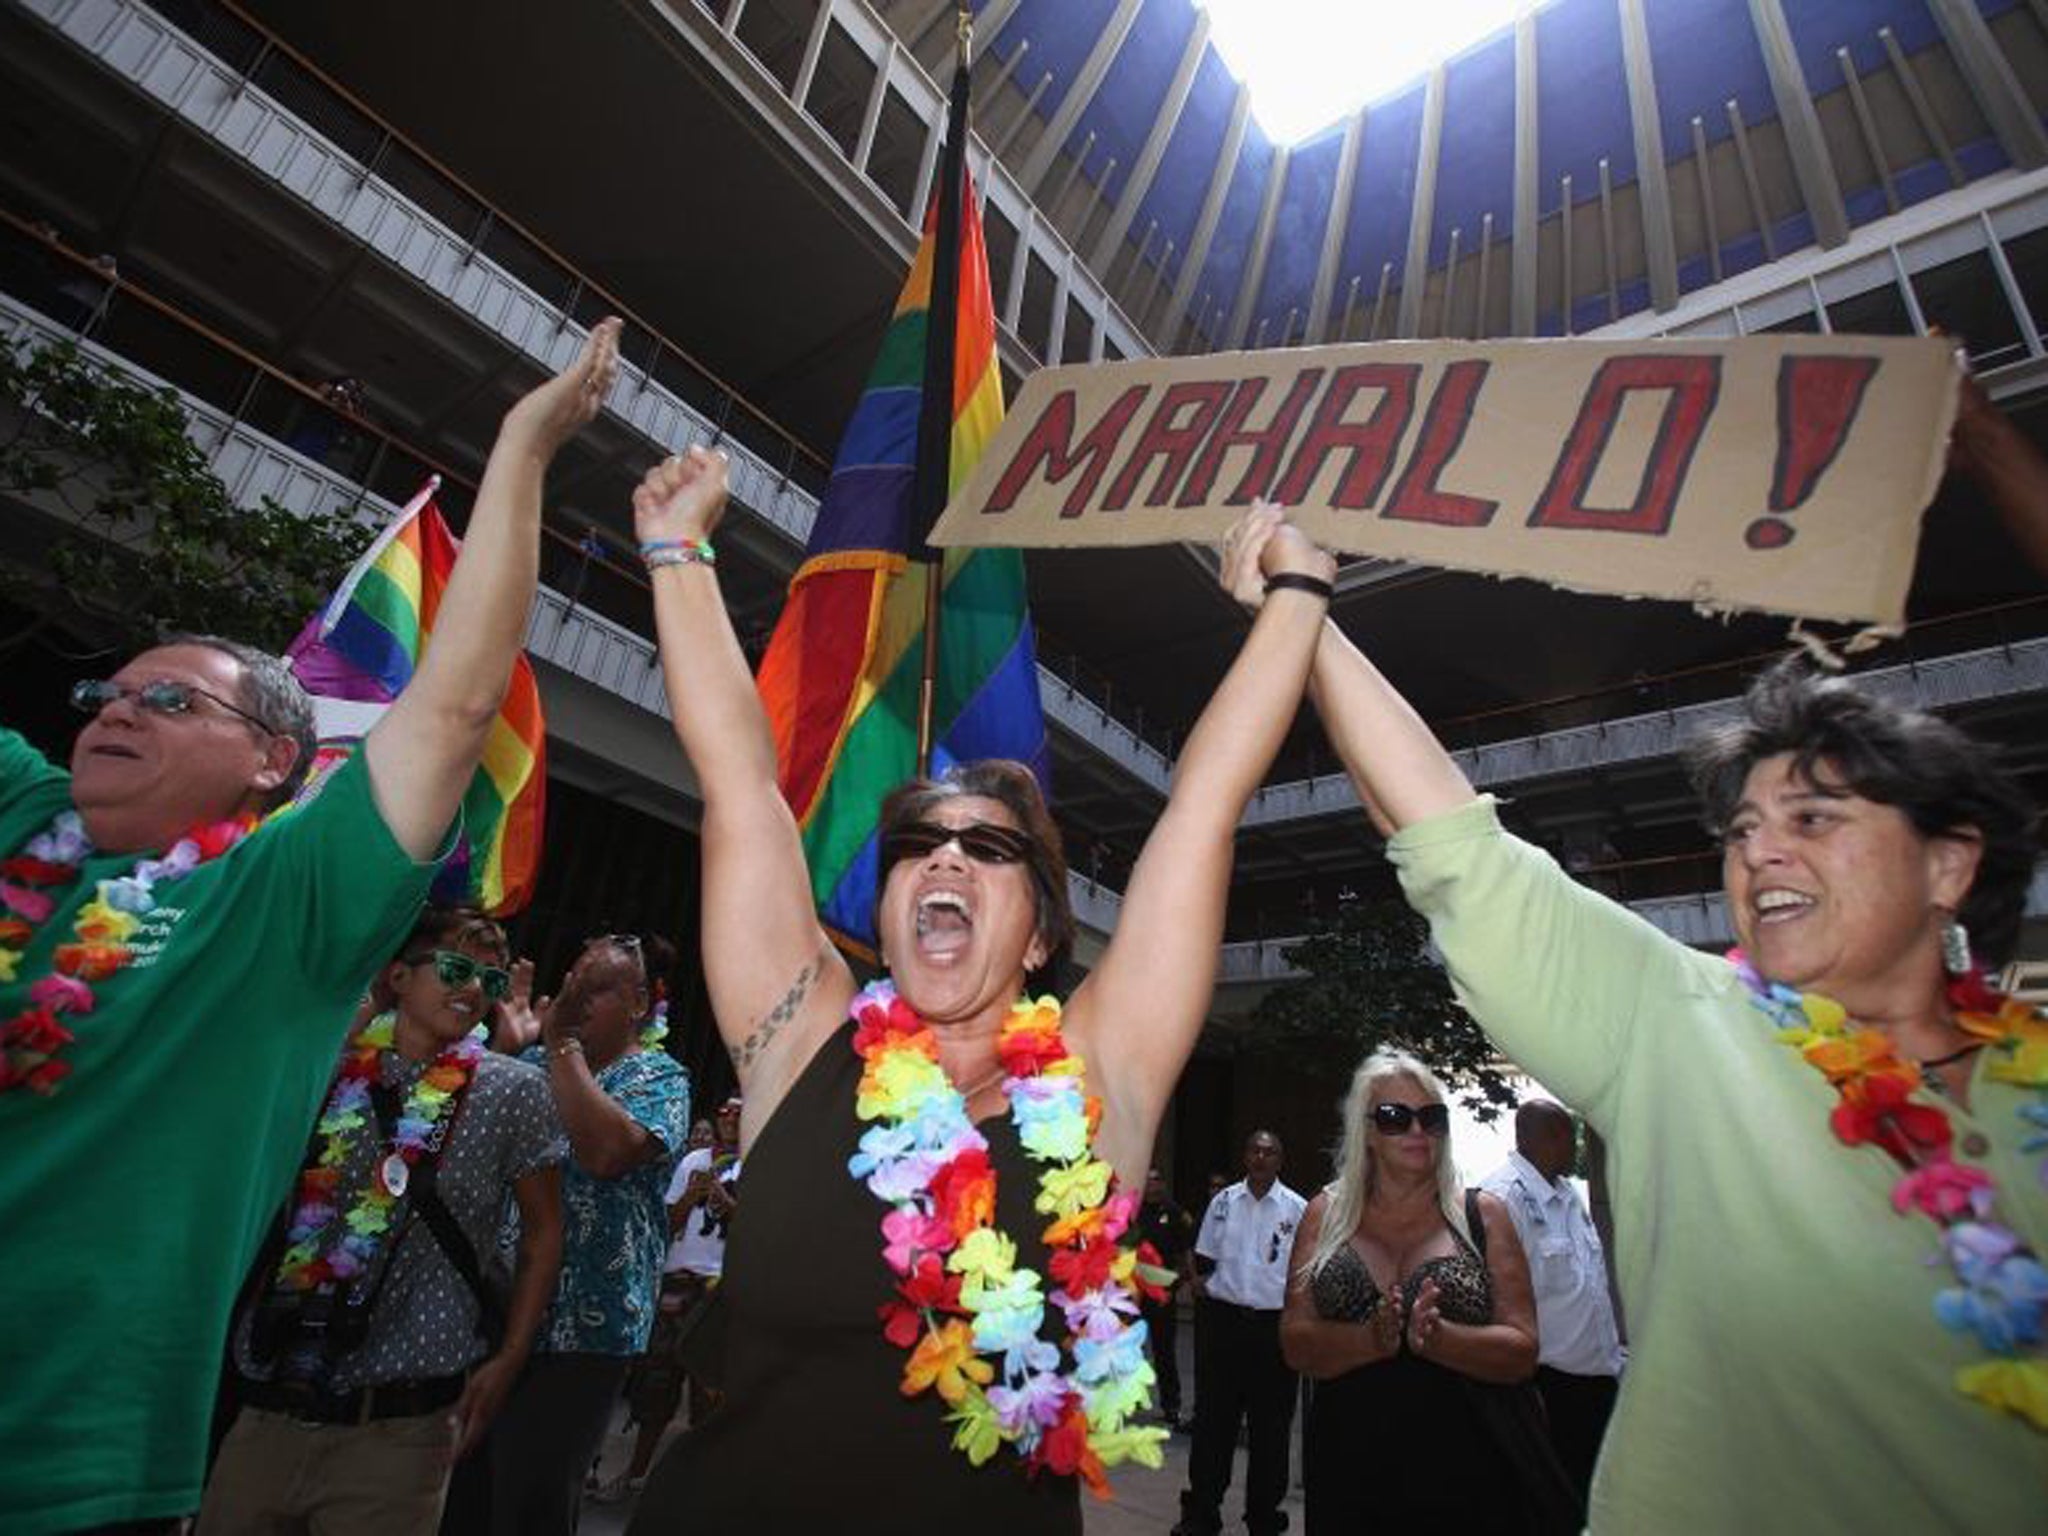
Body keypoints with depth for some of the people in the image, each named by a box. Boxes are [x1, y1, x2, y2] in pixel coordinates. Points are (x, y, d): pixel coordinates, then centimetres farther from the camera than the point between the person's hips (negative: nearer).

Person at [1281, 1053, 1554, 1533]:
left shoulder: (1483, 1215, 0)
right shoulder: (1327, 1212, 0)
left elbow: (1522, 1353, -5)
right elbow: (1295, 1344, -5)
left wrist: (1433, 1336, -22)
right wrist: (1373, 1338, -21)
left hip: (1464, 1475, 0)